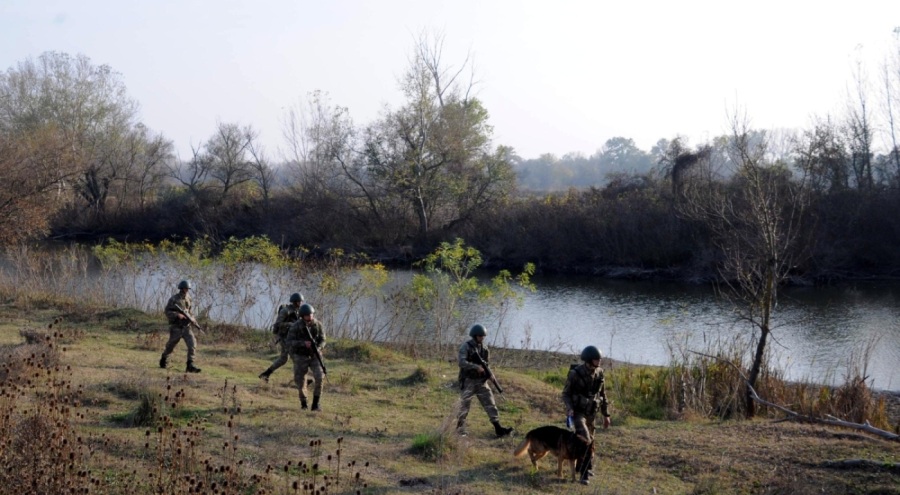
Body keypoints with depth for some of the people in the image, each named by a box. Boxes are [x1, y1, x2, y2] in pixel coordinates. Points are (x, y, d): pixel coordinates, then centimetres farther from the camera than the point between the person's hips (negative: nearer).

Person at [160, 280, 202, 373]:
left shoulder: (188, 298, 7)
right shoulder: (173, 299, -10)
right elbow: (167, 312, -11)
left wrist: (190, 317, 5)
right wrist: (177, 315, -25)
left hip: (186, 327, 4)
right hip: (176, 327, -4)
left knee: (192, 343, -15)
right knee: (170, 345, 11)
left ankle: (190, 365, -17)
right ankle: (163, 359, 39)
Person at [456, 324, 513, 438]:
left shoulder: (485, 348, 9)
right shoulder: (466, 347, -10)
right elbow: (462, 362, -23)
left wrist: (487, 371, -3)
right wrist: (476, 367, -31)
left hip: (481, 381, 5)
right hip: (468, 381, -5)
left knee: (490, 404, -4)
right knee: (464, 407, 2)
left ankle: (498, 428, -7)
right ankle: (460, 430, 15)